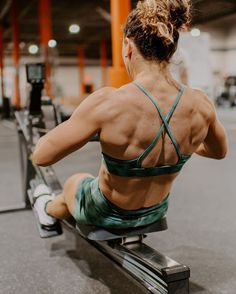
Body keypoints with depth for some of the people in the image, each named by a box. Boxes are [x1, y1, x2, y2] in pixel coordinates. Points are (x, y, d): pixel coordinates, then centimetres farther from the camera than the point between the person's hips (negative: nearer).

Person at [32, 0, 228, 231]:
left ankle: (49, 211, 67)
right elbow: (219, 151, 2)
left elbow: (41, 156, -25)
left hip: (107, 215, -4)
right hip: (155, 212, 4)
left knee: (73, 182, 33)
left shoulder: (108, 103, -34)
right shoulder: (201, 105, -19)